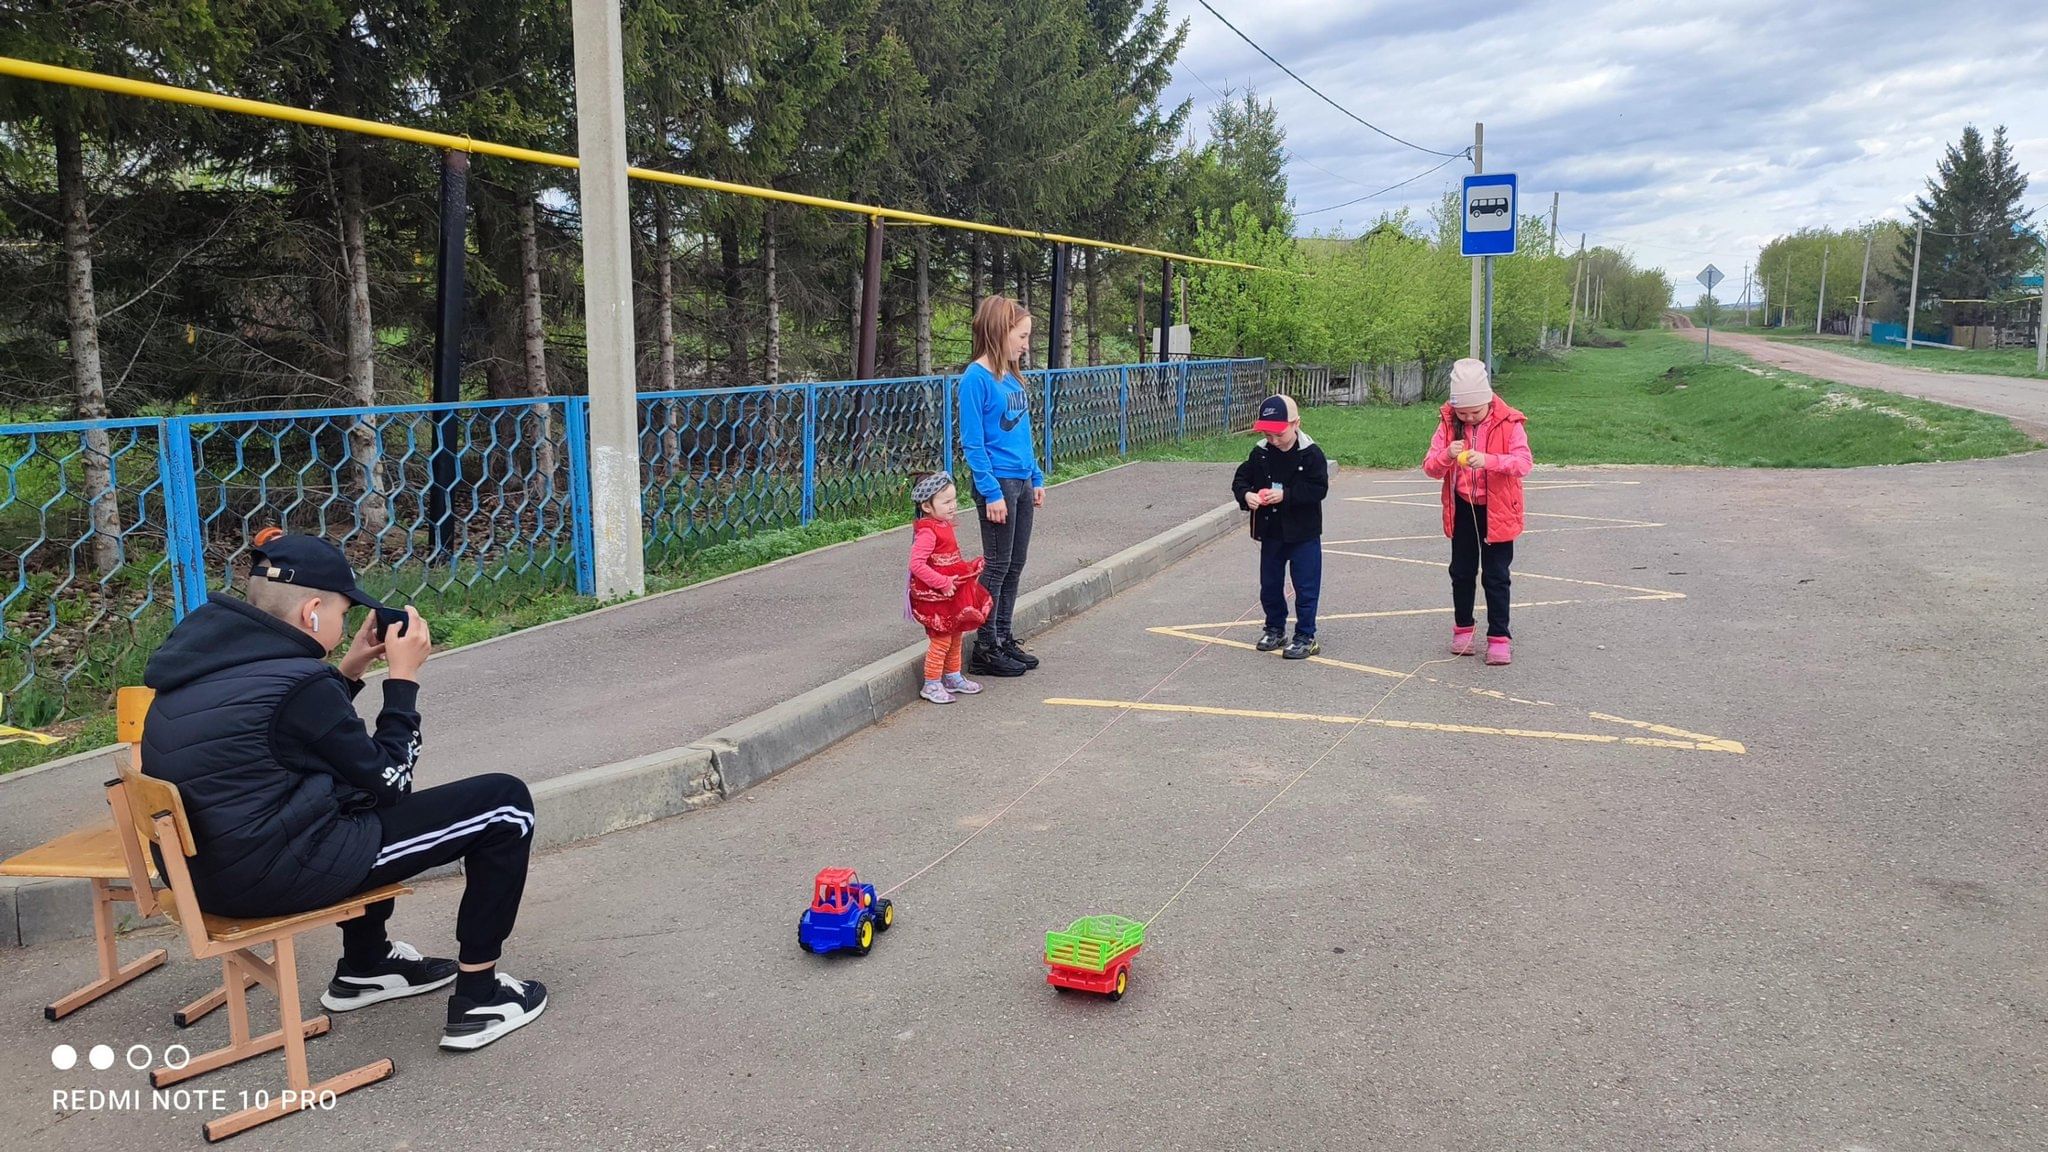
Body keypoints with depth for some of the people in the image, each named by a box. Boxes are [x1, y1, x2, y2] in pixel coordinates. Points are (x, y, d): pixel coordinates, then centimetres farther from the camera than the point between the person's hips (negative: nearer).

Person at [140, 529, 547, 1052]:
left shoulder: (206, 651, 4)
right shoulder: (295, 682, -21)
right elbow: (390, 781, -8)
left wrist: (347, 671, 11)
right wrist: (403, 678, -2)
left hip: (205, 869, 10)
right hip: (276, 876, -10)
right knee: (505, 803, -4)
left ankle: (363, 968, 41)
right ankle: (478, 999, 4)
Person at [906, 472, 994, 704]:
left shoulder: (944, 525, 8)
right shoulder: (927, 531, -22)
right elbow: (917, 564, -29)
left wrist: (967, 567, 5)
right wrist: (943, 583, -27)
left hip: (952, 592, 9)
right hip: (935, 597, -9)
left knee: (956, 636, 19)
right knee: (941, 639, -2)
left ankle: (952, 677, 34)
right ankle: (932, 685, 10)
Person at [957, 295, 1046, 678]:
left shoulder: (1012, 376, 11)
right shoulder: (976, 378, -13)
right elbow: (973, 443, -15)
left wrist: (1036, 479, 16)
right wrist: (991, 492, -18)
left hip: (1021, 483, 8)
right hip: (998, 484, -8)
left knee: (1014, 565, 13)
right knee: (996, 566, -1)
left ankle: (1003, 639, 25)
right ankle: (985, 650, 8)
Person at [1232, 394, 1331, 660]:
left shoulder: (1310, 454, -13)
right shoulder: (1260, 453, -2)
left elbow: (1319, 488, -19)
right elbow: (1241, 479, 2)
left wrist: (1285, 495, -27)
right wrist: (1246, 495, -21)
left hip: (1303, 533, -4)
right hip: (1270, 532, 5)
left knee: (1306, 587, 2)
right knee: (1269, 585, 15)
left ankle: (1305, 636, 12)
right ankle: (1275, 629, 31)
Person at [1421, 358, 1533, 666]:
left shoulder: (1508, 423, -13)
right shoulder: (1448, 424, -5)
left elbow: (1523, 463, -24)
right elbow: (1430, 467, -8)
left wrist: (1487, 460, -40)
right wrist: (1447, 455, -30)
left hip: (1497, 510, -3)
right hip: (1462, 509, 3)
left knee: (1496, 576, 1)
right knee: (1462, 572, 14)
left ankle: (1499, 637, 10)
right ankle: (1463, 628, 29)